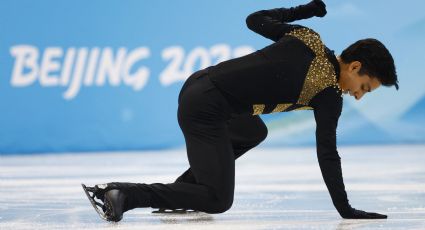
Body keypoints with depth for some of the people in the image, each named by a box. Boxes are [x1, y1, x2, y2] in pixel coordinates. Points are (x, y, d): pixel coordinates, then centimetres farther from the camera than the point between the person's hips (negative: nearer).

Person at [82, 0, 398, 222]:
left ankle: (181, 190, 23)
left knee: (255, 133, 33)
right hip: (206, 110, -9)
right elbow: (327, 155, -7)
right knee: (218, 201, -2)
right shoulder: (329, 96, -9)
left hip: (198, 84, 9)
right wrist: (345, 210, -1)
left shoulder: (306, 37, 8)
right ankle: (126, 195, -15)